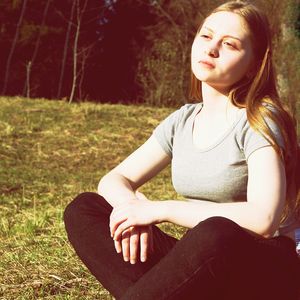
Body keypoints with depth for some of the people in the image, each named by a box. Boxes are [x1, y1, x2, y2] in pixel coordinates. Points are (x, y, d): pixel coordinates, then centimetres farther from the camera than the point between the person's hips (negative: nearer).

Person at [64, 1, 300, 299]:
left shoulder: (259, 121, -11)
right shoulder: (183, 121, 8)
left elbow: (263, 219, -26)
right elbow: (114, 180, 8)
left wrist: (161, 209, -21)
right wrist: (131, 204, -17)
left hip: (270, 274, -6)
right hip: (204, 265, 6)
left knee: (217, 235, -42)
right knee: (83, 210, -6)